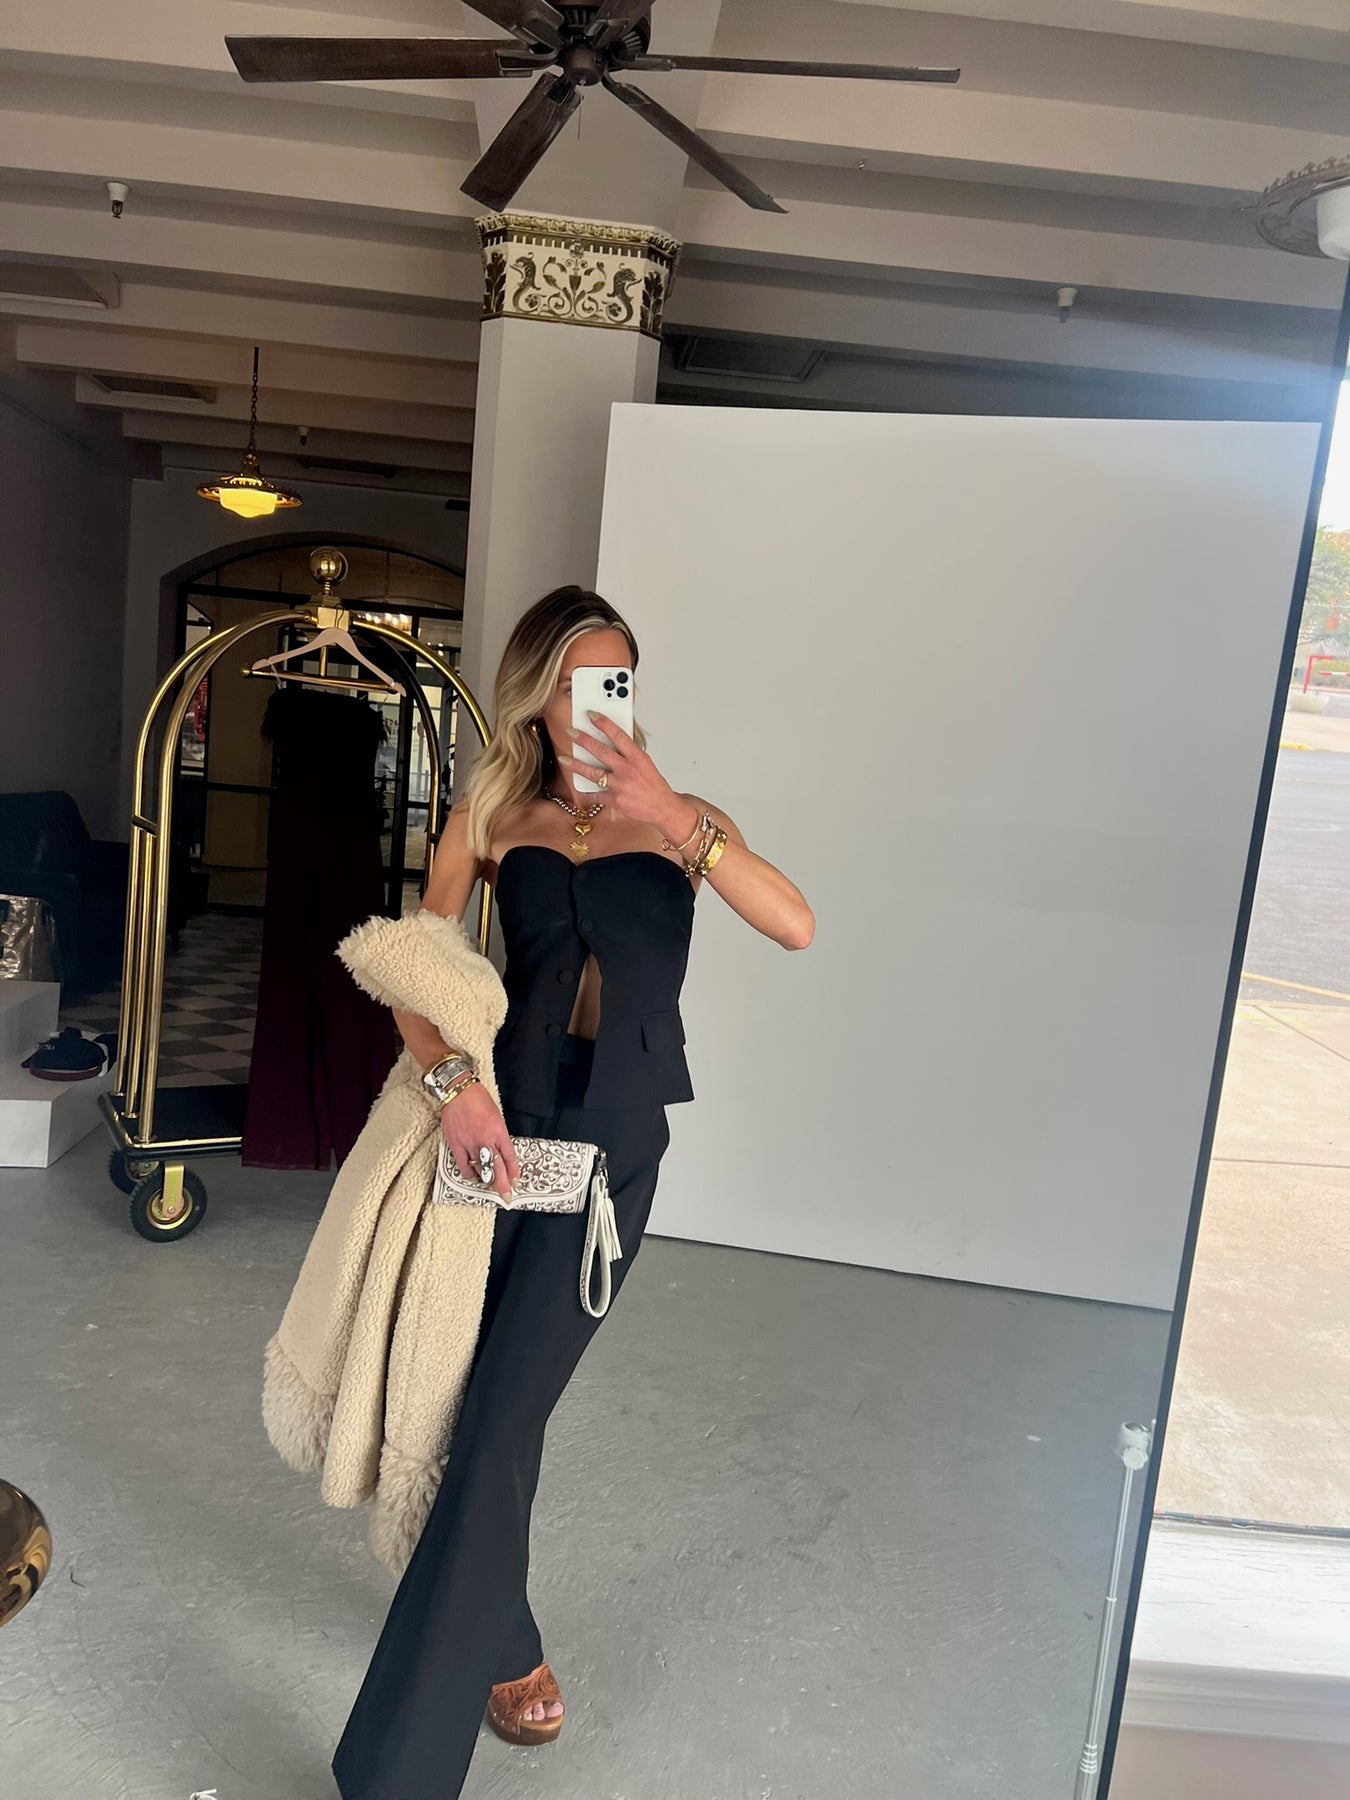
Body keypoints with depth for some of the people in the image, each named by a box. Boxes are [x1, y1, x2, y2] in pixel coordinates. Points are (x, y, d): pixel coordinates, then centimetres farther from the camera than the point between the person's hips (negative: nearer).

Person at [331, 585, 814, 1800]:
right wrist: (453, 1076, -17)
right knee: (482, 1402, 13)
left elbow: (796, 927, -14)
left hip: (616, 1144, -2)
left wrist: (672, 815, -22)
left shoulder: (680, 822, 1)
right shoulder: (494, 814, 3)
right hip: (501, 1121, 2)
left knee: (500, 1421, -4)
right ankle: (504, 1645, 41)